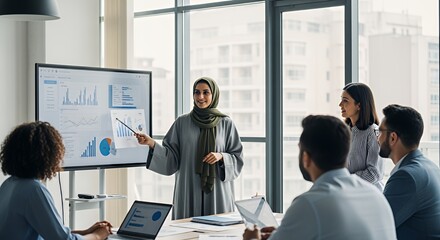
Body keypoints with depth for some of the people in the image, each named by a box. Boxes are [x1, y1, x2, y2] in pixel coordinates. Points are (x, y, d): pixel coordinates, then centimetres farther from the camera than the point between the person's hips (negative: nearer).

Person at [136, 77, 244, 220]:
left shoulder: (226, 124, 4)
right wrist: (152, 144, -10)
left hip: (217, 192, 0)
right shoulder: (182, 123, 5)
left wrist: (221, 157, -12)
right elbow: (172, 159, 3)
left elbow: (237, 158, 6)